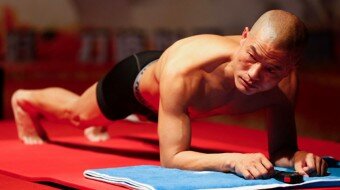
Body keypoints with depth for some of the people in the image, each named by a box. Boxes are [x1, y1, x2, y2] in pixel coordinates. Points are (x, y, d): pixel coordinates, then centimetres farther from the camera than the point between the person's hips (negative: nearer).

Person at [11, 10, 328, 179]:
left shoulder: (284, 80, -39)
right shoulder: (184, 71, -52)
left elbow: (280, 149, -25)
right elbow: (171, 158, -47)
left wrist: (296, 156, -49)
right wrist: (232, 160, -63)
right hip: (139, 77, -5)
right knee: (78, 113, 29)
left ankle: (98, 123, 77)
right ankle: (27, 99, 62)